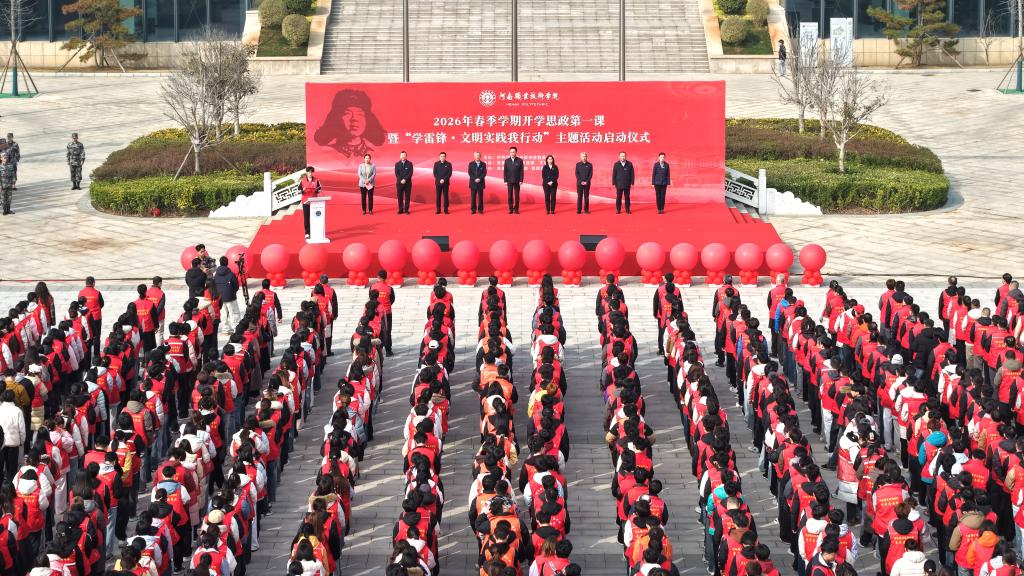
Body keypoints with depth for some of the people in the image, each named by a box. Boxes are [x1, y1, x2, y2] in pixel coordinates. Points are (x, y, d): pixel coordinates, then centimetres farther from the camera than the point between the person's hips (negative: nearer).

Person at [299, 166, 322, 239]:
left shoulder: (316, 180, 3)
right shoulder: (302, 180, -1)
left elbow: (320, 188, 7)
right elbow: (299, 189, 1)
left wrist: (317, 190, -15)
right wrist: (303, 190, -21)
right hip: (306, 201, -1)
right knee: (306, 217, -1)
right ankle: (307, 233, 5)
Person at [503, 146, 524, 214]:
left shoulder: (520, 160, 0)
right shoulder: (507, 160, 5)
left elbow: (521, 171, -1)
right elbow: (505, 171, 4)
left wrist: (521, 180, -7)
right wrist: (505, 180, -3)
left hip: (517, 181, -1)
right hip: (509, 181, 1)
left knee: (517, 195, 1)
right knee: (510, 195, 1)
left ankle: (516, 209, 5)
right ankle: (510, 209, 5)